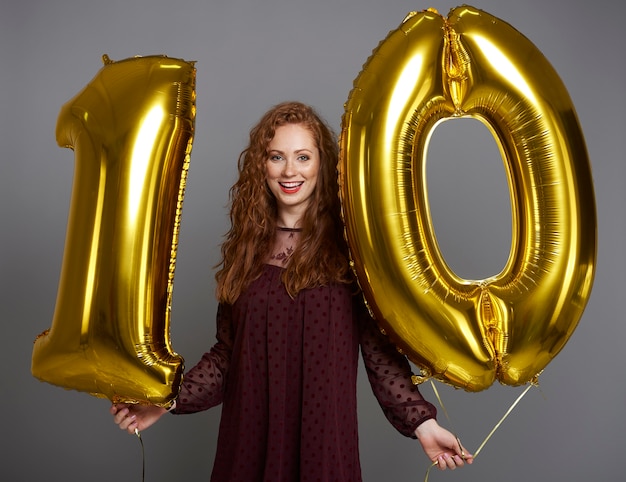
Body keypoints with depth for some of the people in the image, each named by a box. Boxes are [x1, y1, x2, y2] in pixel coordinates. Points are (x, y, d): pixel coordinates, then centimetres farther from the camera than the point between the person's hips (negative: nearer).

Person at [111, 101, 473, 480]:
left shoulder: (348, 245, -7)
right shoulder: (247, 246, 2)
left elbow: (380, 347, -8)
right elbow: (228, 350, 4)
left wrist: (422, 422, -16)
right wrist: (169, 400, -3)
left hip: (323, 433, -2)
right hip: (249, 433, 3)